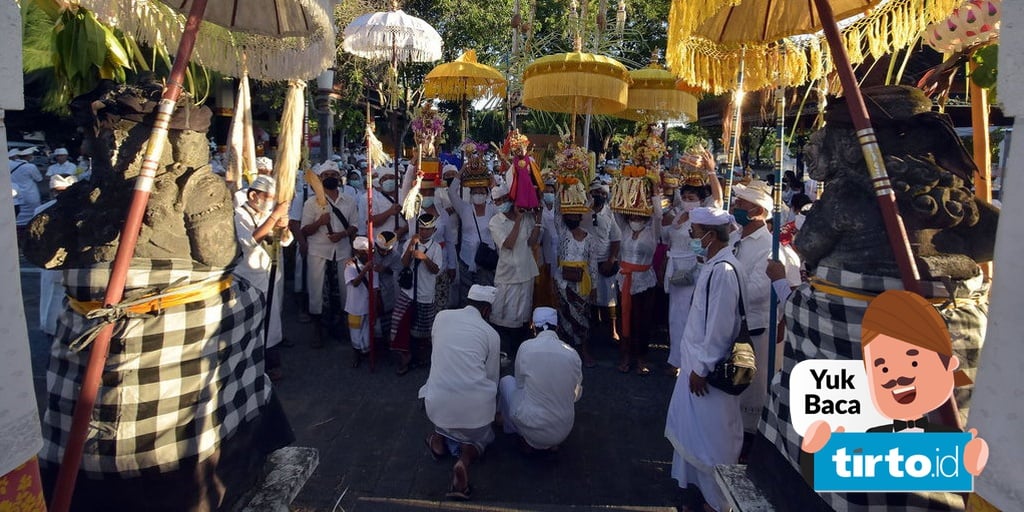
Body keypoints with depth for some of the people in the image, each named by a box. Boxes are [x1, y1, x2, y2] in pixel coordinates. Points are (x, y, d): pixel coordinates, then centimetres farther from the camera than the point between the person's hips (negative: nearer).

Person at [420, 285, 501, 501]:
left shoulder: (442, 316, 8)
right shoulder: (491, 334, 3)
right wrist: (491, 406, 31)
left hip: (437, 401, 3)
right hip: (474, 403, -3)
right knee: (481, 437, 28)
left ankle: (441, 436, 12)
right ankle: (464, 460, -4)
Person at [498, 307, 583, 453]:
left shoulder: (526, 347, -11)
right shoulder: (572, 353, -4)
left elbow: (520, 384, 4)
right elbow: (577, 394, 9)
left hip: (531, 428, -3)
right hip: (564, 432, 3)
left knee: (506, 381, 20)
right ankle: (552, 443, 18)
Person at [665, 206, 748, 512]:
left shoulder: (723, 271, -24)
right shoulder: (712, 266, 6)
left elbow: (720, 327, -25)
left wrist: (702, 368, -19)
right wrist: (694, 363, 16)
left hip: (708, 367, -9)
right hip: (698, 360, 10)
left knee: (711, 435, 6)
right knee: (694, 427, 24)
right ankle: (695, 478, 43)